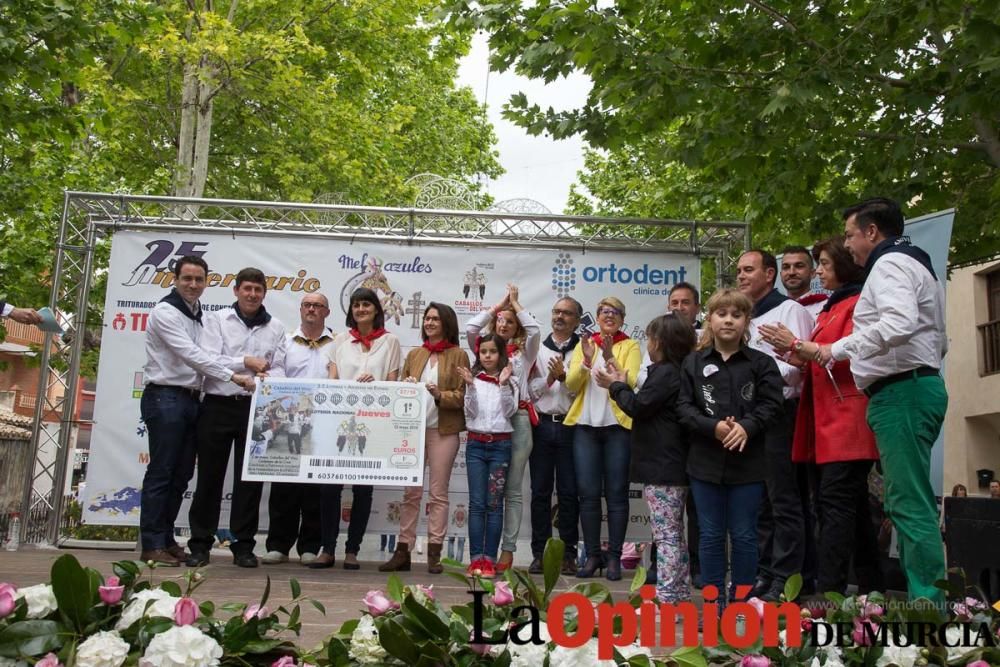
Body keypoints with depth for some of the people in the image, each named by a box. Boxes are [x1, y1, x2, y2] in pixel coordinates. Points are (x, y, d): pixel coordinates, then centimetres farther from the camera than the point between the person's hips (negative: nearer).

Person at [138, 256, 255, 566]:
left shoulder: (201, 315, 16)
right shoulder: (165, 312, -9)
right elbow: (189, 353, -19)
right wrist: (232, 376, -24)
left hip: (191, 399, 8)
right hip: (165, 398, -8)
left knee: (181, 475, 10)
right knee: (161, 473, -5)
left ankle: (166, 539, 18)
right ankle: (152, 545, 1)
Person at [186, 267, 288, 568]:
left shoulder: (276, 328, 10)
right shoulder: (218, 320, 5)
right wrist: (246, 362, -16)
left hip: (256, 409, 1)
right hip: (218, 406, -1)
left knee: (250, 478, 4)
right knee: (210, 475, 5)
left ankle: (243, 546, 13)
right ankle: (200, 544, 14)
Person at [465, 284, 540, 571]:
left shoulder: (524, 351, 12)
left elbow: (535, 330, -7)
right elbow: (470, 328, -2)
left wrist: (515, 303, 5)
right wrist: (499, 304, 7)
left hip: (517, 420, -1)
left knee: (512, 489, 2)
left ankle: (508, 549, 5)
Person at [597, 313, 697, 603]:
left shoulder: (666, 372, -16)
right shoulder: (676, 371, 14)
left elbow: (638, 406, -15)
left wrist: (616, 386, 1)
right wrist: (623, 386, 16)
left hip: (662, 467, -11)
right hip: (673, 466, 11)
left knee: (666, 534, -8)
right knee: (674, 533, 16)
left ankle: (667, 598, -5)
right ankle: (680, 594, 23)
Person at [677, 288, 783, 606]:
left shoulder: (761, 363, 2)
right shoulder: (693, 363, 4)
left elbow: (771, 405, -5)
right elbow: (684, 407, -1)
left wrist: (746, 427, -21)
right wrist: (713, 427, -16)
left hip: (747, 461, -1)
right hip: (705, 461, 1)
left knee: (744, 535, 7)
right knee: (711, 535, 9)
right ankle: (713, 602, 19)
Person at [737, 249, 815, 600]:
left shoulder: (790, 310, -4)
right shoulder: (746, 318, 20)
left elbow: (797, 362, -15)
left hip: (778, 413, -8)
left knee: (784, 501, -4)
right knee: (758, 502, 11)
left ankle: (787, 579, 1)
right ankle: (763, 574, 18)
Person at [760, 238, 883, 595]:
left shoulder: (859, 304, -5)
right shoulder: (830, 308, 22)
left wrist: (798, 346, -15)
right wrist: (797, 356, 6)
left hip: (847, 421, -9)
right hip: (825, 423, 9)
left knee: (836, 503, -13)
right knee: (853, 506, 11)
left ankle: (829, 591, -15)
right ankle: (870, 589, 18)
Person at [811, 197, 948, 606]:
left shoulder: (889, 265, -7)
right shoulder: (919, 267, 25)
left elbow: (900, 323, -26)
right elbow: (939, 342, 26)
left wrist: (838, 349, -18)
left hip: (901, 392, -11)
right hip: (920, 384, 11)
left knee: (910, 504, -10)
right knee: (911, 502, 11)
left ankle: (928, 603, -7)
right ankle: (925, 599, 15)